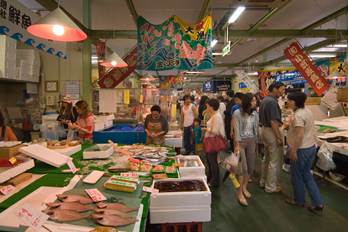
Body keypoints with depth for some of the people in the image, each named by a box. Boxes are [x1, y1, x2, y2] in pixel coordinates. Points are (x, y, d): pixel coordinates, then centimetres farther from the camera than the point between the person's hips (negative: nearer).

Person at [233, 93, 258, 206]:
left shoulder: (255, 114, 6)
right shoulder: (237, 113, -10)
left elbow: (255, 129, 10)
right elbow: (237, 130, -12)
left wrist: (256, 143, 9)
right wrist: (237, 145, -15)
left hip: (251, 141, 6)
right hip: (241, 141, -5)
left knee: (251, 167, 10)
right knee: (243, 168, -7)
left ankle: (244, 187, 30)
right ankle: (240, 194, 4)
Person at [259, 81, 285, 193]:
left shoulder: (264, 100, 11)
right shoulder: (272, 101, -20)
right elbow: (273, 121, -24)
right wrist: (279, 137, -21)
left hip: (265, 129, 10)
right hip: (272, 131, -10)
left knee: (266, 158, 20)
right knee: (275, 161, 1)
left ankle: (263, 182, 33)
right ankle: (270, 187, 12)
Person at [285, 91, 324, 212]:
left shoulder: (298, 116, -22)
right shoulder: (308, 112, 7)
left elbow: (300, 135, -27)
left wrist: (293, 151, -20)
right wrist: (290, 126, 14)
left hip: (301, 149, -9)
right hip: (311, 147, 9)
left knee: (296, 176, 10)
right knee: (307, 175, 19)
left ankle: (299, 200, 28)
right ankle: (317, 203, 20)